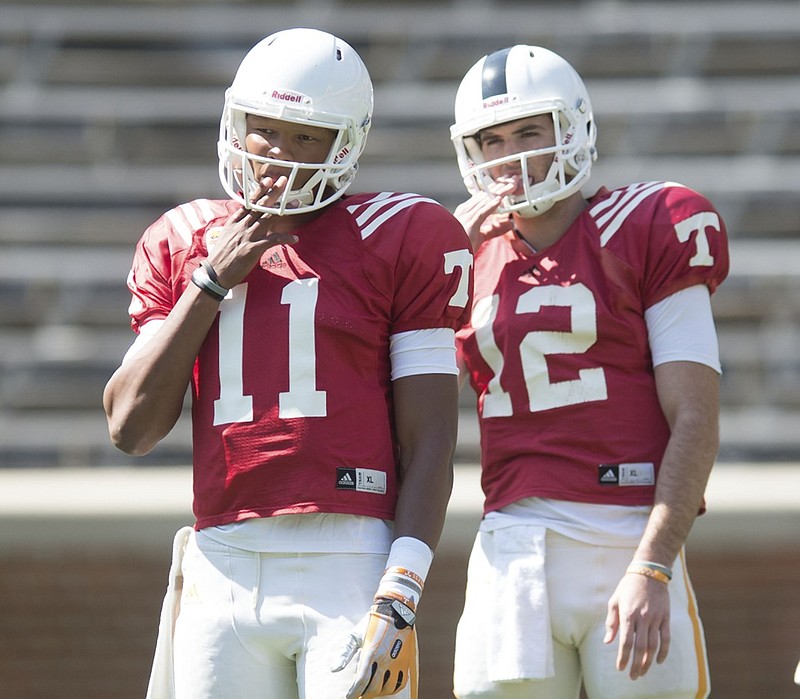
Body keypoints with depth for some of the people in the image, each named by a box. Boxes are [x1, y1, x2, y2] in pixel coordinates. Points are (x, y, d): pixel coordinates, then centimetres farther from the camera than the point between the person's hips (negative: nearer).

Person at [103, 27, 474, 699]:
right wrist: (211, 284, 2)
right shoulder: (185, 243, 14)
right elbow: (131, 428, 7)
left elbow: (428, 444, -3)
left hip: (349, 568, -4)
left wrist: (399, 598, -13)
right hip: (222, 567, 4)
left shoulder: (399, 242, 2)